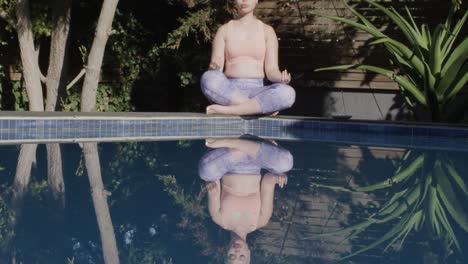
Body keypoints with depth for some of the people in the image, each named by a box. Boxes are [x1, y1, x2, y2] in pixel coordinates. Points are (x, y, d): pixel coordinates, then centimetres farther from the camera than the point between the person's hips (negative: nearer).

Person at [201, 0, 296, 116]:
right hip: (228, 93, 0)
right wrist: (214, 67, -23)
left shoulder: (267, 31, 11)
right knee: (208, 79, -35)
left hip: (256, 92, 0)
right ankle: (264, 107, -24)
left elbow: (271, 70, 5)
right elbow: (215, 71, 2)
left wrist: (282, 78, -19)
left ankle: (226, 110, -27)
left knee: (287, 93, -31)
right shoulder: (224, 30, 11)